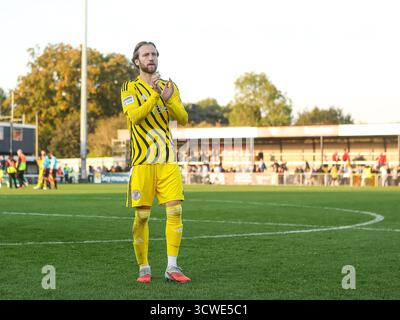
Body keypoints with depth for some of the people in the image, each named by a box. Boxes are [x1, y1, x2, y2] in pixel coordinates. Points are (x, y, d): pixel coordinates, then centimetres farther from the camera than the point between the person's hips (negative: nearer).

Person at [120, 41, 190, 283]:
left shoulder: (170, 87, 14)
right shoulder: (130, 87, 2)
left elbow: (184, 119, 3)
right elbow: (135, 116, -14)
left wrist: (169, 99, -12)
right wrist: (155, 94, -22)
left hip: (168, 160, 3)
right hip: (142, 161, -3)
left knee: (175, 210, -7)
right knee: (142, 216, -2)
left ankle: (172, 267, -1)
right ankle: (144, 268, 10)